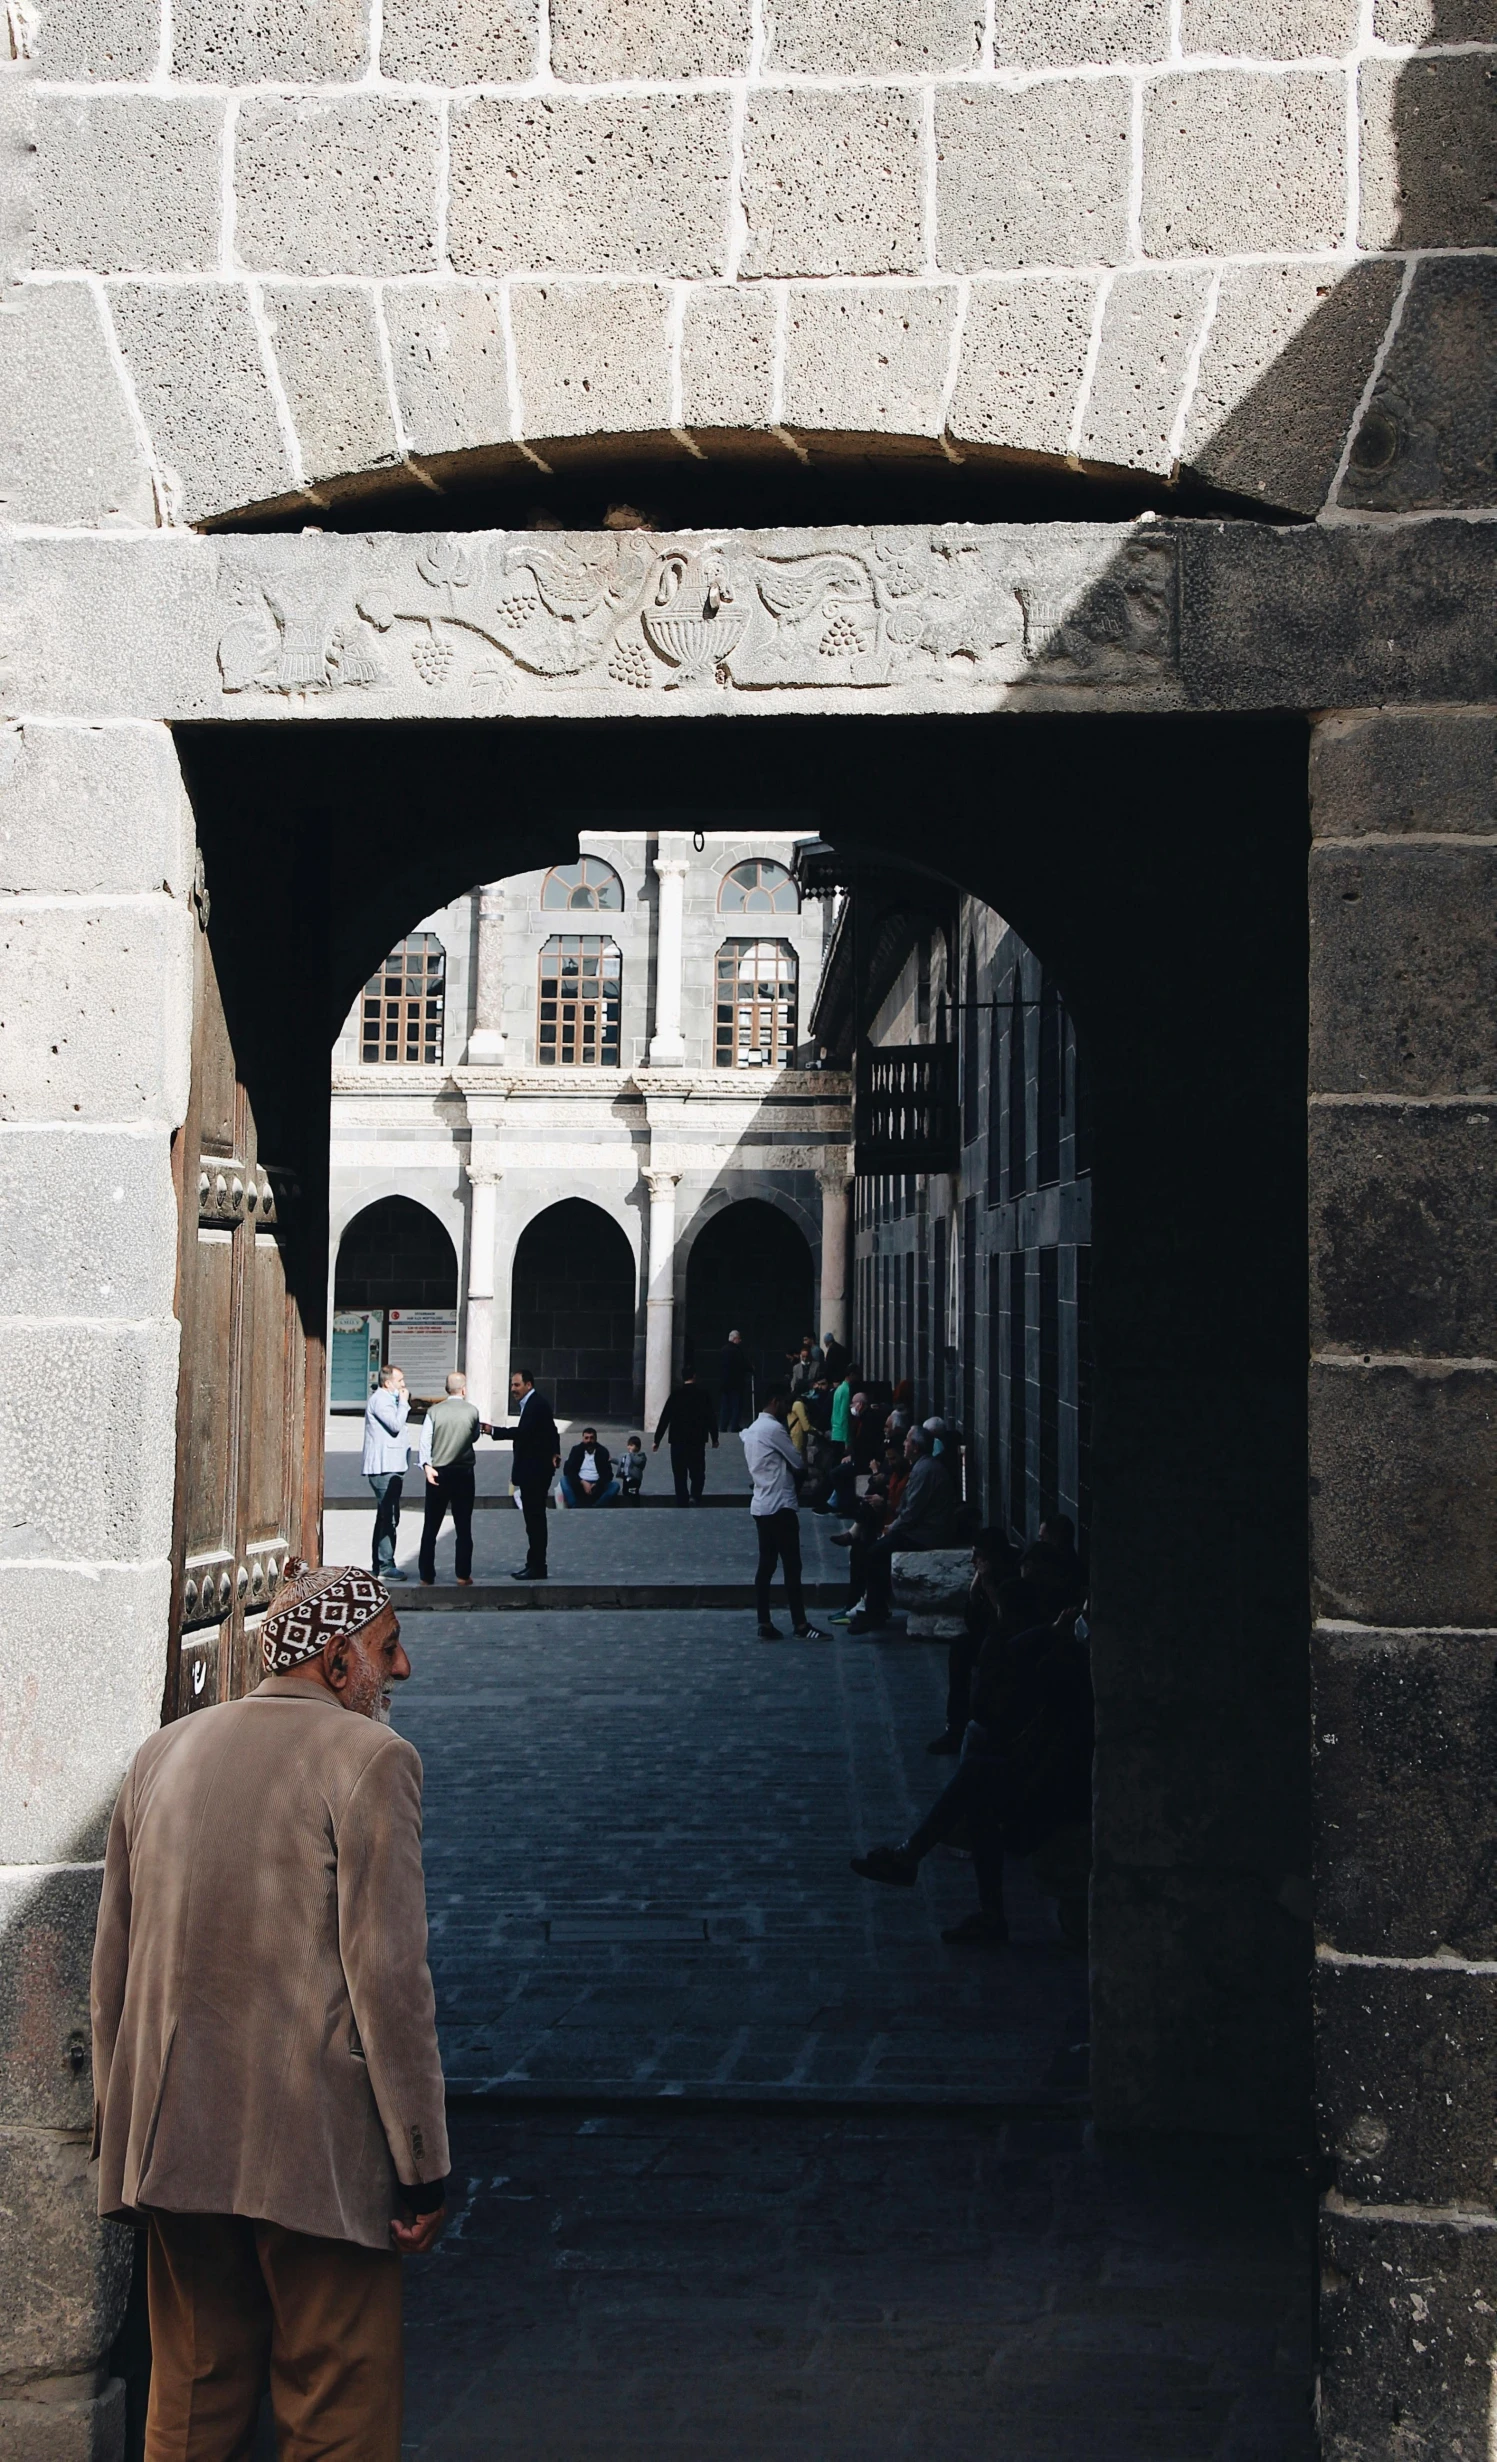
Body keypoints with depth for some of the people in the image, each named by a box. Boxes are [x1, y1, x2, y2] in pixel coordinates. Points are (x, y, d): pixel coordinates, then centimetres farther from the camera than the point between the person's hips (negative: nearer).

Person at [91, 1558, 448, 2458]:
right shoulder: (372, 1759, -10)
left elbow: (113, 1963, 13)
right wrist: (423, 2166, -8)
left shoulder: (162, 1754, 9)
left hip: (171, 2144, 6)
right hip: (316, 2147, -6)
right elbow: (388, 1977, -14)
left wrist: (119, 2128, 21)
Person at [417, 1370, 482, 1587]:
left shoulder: (434, 1411, -3)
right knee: (463, 1527, 6)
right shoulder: (472, 1411, -3)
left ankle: (427, 1575, 7)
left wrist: (426, 1466, -13)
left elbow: (425, 1439, -10)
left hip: (438, 1473, 0)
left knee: (431, 1526, 7)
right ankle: (463, 1575, 4)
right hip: (464, 1473, 0)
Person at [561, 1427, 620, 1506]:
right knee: (564, 1480, -26)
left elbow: (608, 1473, -2)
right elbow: (567, 1470, -6)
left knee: (615, 1485, -26)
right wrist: (582, 1482, -19)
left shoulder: (602, 1451, 3)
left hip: (597, 1487, 0)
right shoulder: (576, 1450, 3)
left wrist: (596, 1485, -20)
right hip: (579, 1485, 0)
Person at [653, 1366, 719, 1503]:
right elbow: (711, 1418, 2)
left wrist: (657, 1440, 1)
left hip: (678, 1441, 0)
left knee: (680, 1474, 8)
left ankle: (682, 1502, 7)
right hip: (697, 1441, 0)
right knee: (697, 1471, 10)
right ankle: (695, 1496, -12)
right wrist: (714, 1439, 14)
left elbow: (664, 1418, -4)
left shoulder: (675, 1394, -3)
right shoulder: (703, 1394, -1)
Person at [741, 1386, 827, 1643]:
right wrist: (797, 1479, 12)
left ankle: (765, 1624, 5)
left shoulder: (752, 1430, 17)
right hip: (780, 1506, -10)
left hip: (761, 1505, 10)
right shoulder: (773, 1428, -13)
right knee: (792, 1566, -7)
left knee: (766, 1565, 7)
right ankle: (800, 1625, -6)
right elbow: (797, 1463, -7)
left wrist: (790, 1478, 10)